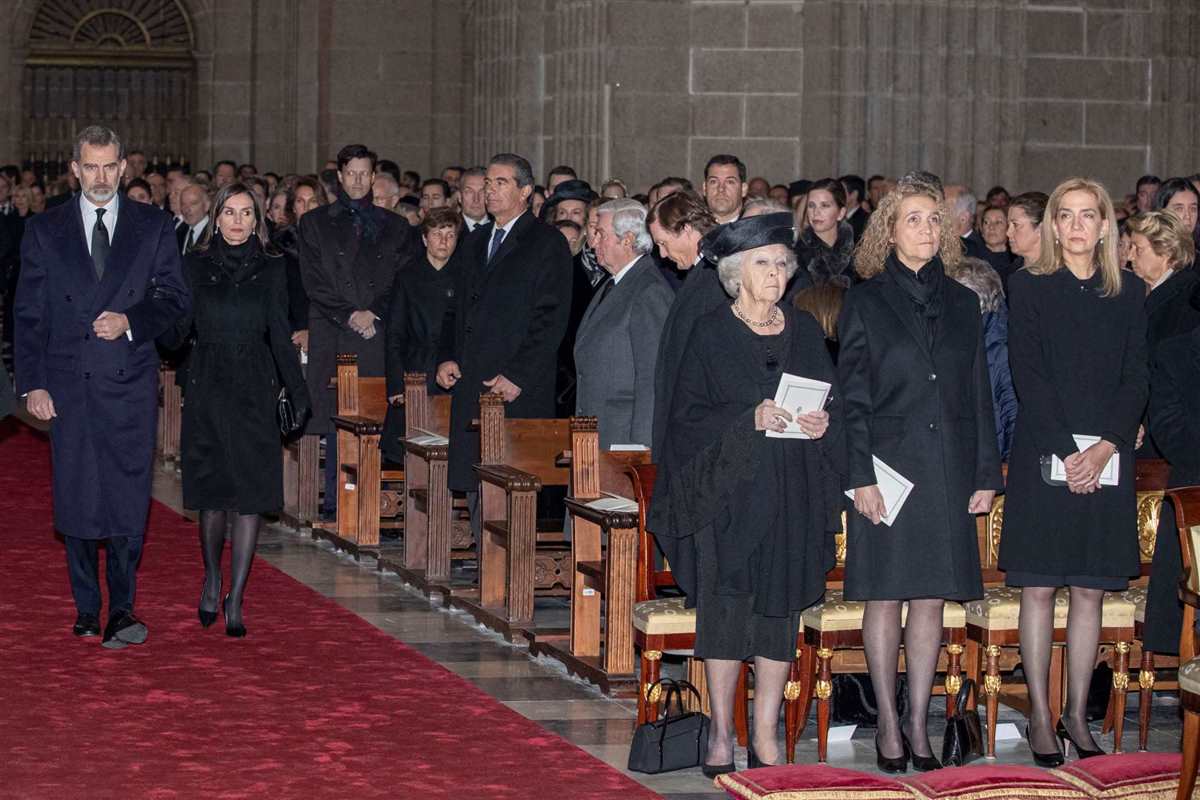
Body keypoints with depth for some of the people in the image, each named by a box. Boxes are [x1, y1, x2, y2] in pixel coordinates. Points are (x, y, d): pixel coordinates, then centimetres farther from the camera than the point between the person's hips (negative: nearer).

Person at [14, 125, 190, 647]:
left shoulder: (154, 227, 7)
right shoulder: (44, 232, 8)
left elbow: (175, 300, 7)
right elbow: (29, 315, 6)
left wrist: (130, 322, -11)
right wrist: (32, 384, -2)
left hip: (130, 383, -1)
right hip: (68, 385, 1)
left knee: (129, 496, -7)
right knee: (75, 499, 4)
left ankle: (121, 609, -1)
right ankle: (86, 608, 14)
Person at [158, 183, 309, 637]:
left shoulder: (271, 268, 5)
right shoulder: (196, 266, 4)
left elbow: (281, 336, 4)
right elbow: (176, 334, 1)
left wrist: (299, 394, -1)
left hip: (254, 394, 0)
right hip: (207, 391, 0)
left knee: (250, 495, -5)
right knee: (211, 492, 4)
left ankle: (235, 600, 0)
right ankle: (211, 580, 27)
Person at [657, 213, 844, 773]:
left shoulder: (805, 332, 11)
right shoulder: (711, 334, 0)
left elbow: (834, 405, 13)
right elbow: (688, 416, -6)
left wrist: (822, 423, -9)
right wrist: (749, 419, -19)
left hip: (792, 494, 3)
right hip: (729, 490, -3)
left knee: (780, 612, 3)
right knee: (725, 608, -4)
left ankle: (765, 736, 9)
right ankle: (721, 733, 5)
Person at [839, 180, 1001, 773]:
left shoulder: (962, 304, 11)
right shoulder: (865, 302, 1)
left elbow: (979, 394, 12)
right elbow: (852, 396, -2)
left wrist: (986, 473, 6)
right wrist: (860, 474, -10)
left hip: (947, 473, 3)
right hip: (886, 467, -3)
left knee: (931, 599, 5)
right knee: (885, 598, 1)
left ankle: (918, 722, 12)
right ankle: (888, 725, 10)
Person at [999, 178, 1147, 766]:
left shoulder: (1127, 293, 9)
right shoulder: (1028, 288, 1)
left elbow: (1136, 380, 4)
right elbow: (1028, 378, -6)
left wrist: (1106, 447, -10)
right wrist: (1065, 452, -14)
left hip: (1106, 460, 3)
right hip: (1043, 456, -2)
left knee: (1090, 590, 5)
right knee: (1038, 590, -1)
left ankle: (1077, 714, 11)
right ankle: (1040, 716, 3)